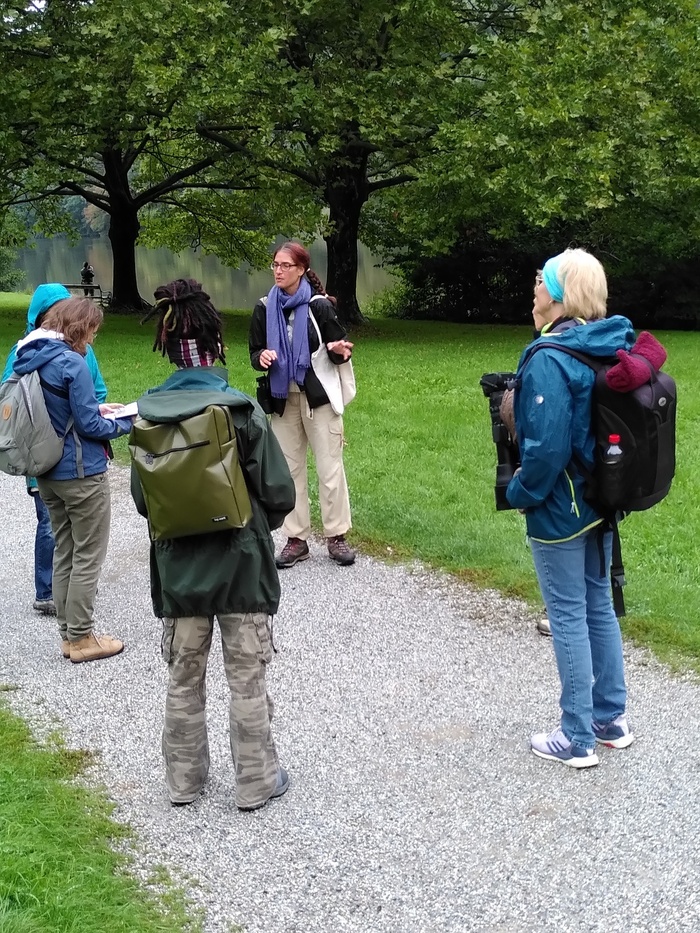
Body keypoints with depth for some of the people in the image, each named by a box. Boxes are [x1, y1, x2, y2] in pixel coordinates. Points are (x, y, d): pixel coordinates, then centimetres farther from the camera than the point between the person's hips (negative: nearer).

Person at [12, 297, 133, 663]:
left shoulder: (28, 358, 6)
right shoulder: (72, 364, -19)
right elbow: (88, 424, -17)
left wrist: (94, 408, 13)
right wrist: (125, 423, -2)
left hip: (47, 472, 8)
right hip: (81, 472, -8)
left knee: (64, 551, 17)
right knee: (88, 555, 3)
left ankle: (68, 633, 23)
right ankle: (80, 638, 9)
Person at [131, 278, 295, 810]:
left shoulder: (148, 413, -7)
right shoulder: (241, 410, -17)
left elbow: (142, 498, 0)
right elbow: (280, 493, -14)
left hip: (177, 567, 3)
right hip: (241, 565, -3)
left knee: (184, 678, 17)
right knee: (247, 680, 10)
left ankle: (185, 780, 29)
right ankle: (256, 782, 21)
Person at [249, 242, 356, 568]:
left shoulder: (319, 306, -7)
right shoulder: (265, 308, 3)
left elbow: (337, 349, -3)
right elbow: (255, 353, 8)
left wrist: (339, 351, -26)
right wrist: (263, 357, -15)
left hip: (318, 397, -3)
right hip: (283, 398, 4)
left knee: (330, 467, -1)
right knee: (289, 469, 7)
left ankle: (336, 536, 10)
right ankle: (296, 539, 16)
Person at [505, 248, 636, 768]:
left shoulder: (550, 360, -22)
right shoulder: (613, 348, 3)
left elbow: (546, 446, -26)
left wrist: (521, 494, -11)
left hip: (560, 510, -8)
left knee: (568, 616, 3)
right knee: (598, 604, 18)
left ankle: (577, 739, 14)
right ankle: (612, 720, 30)